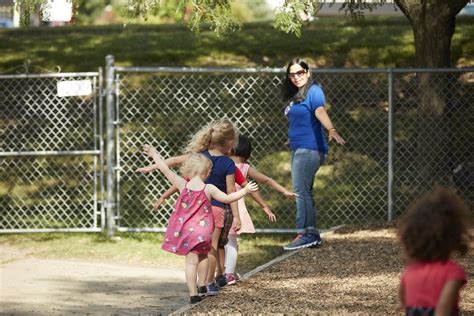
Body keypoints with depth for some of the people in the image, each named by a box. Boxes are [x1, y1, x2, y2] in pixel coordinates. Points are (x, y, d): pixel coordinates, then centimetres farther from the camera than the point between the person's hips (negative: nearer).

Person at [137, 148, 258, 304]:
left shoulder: (183, 185, -7)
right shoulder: (209, 189, -10)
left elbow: (166, 170, -2)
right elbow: (227, 198, -4)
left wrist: (154, 154, 9)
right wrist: (245, 190, 7)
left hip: (185, 230, 0)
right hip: (203, 231, 0)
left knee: (191, 262, 2)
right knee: (203, 256, 25)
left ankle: (193, 294, -3)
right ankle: (202, 285, 33)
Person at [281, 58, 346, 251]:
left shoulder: (313, 91, -10)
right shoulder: (293, 96, 16)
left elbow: (320, 112, -28)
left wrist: (331, 130, -43)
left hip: (309, 149, -10)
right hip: (298, 149, 10)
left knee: (300, 191, -14)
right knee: (304, 192, 12)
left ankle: (304, 234, -16)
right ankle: (312, 235, 16)